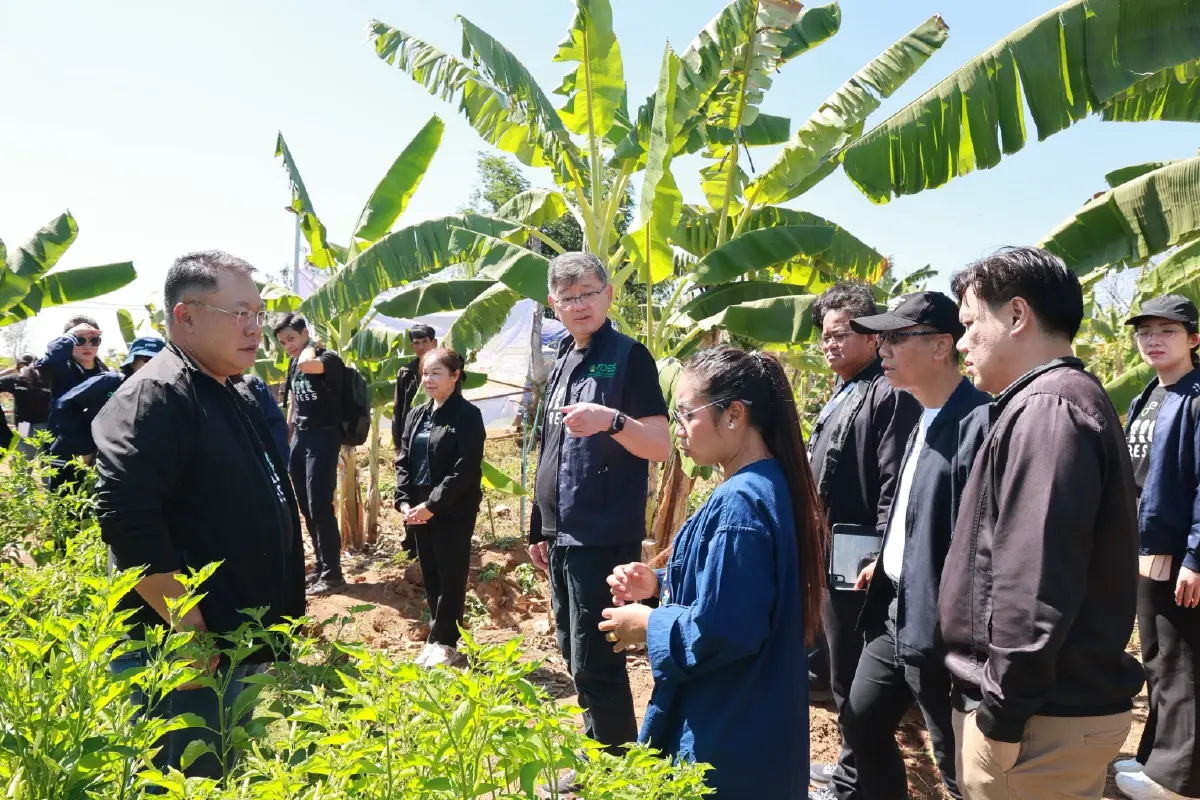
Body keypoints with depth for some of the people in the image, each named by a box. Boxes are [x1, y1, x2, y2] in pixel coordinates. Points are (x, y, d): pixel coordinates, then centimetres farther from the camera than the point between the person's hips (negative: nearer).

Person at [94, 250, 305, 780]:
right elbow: (127, 520, -29)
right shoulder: (154, 396, -18)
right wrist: (189, 629, -25)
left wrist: (274, 621, 21)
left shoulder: (235, 398, 13)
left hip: (238, 644, 9)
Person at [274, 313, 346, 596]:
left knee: (319, 507, -8)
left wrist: (310, 348, -14)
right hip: (300, 438, 8)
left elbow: (307, 364, -35)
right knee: (306, 508, 11)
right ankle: (320, 567, 23)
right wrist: (286, 437, 18)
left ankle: (332, 573, 2)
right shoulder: (293, 364, 12)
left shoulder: (328, 359, -11)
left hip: (323, 437, -8)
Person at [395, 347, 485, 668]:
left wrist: (432, 504, -18)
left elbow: (465, 469, -17)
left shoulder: (468, 416, -9)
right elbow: (403, 461, 11)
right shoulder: (417, 415, 11)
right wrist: (404, 501, -4)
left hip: (454, 511, -6)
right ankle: (439, 637, 25)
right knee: (430, 576, 13)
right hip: (420, 511, 7)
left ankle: (444, 641, 15)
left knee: (451, 577, 2)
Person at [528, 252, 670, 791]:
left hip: (604, 538, -8)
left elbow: (660, 446, -15)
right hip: (563, 536, 8)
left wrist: (611, 419, -33)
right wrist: (541, 528, 19)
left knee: (595, 663, -3)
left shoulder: (629, 356, -9)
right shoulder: (562, 364, 14)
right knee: (576, 657, 17)